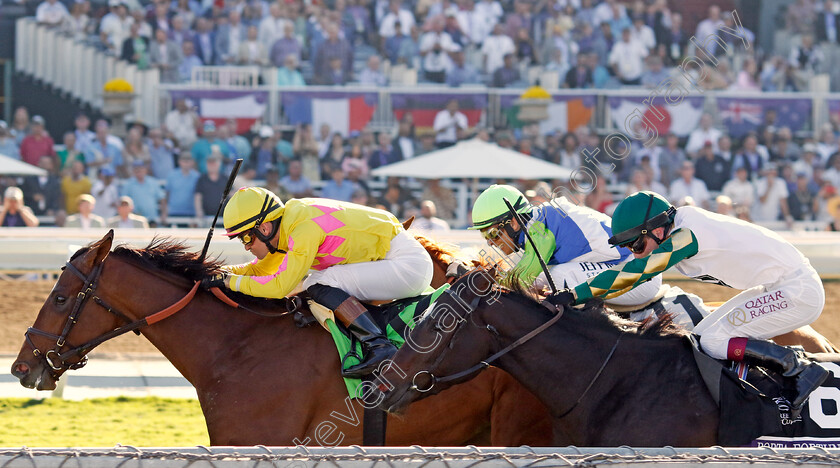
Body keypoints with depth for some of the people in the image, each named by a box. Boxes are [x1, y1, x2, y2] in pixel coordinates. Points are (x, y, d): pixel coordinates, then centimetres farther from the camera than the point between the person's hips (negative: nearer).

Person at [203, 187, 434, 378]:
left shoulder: (305, 229, -22)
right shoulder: (287, 226, 6)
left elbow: (279, 286, -26)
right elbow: (259, 270, 19)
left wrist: (229, 281, -16)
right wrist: (218, 272, 6)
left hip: (409, 266, -10)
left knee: (320, 285, -19)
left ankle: (379, 345, -26)